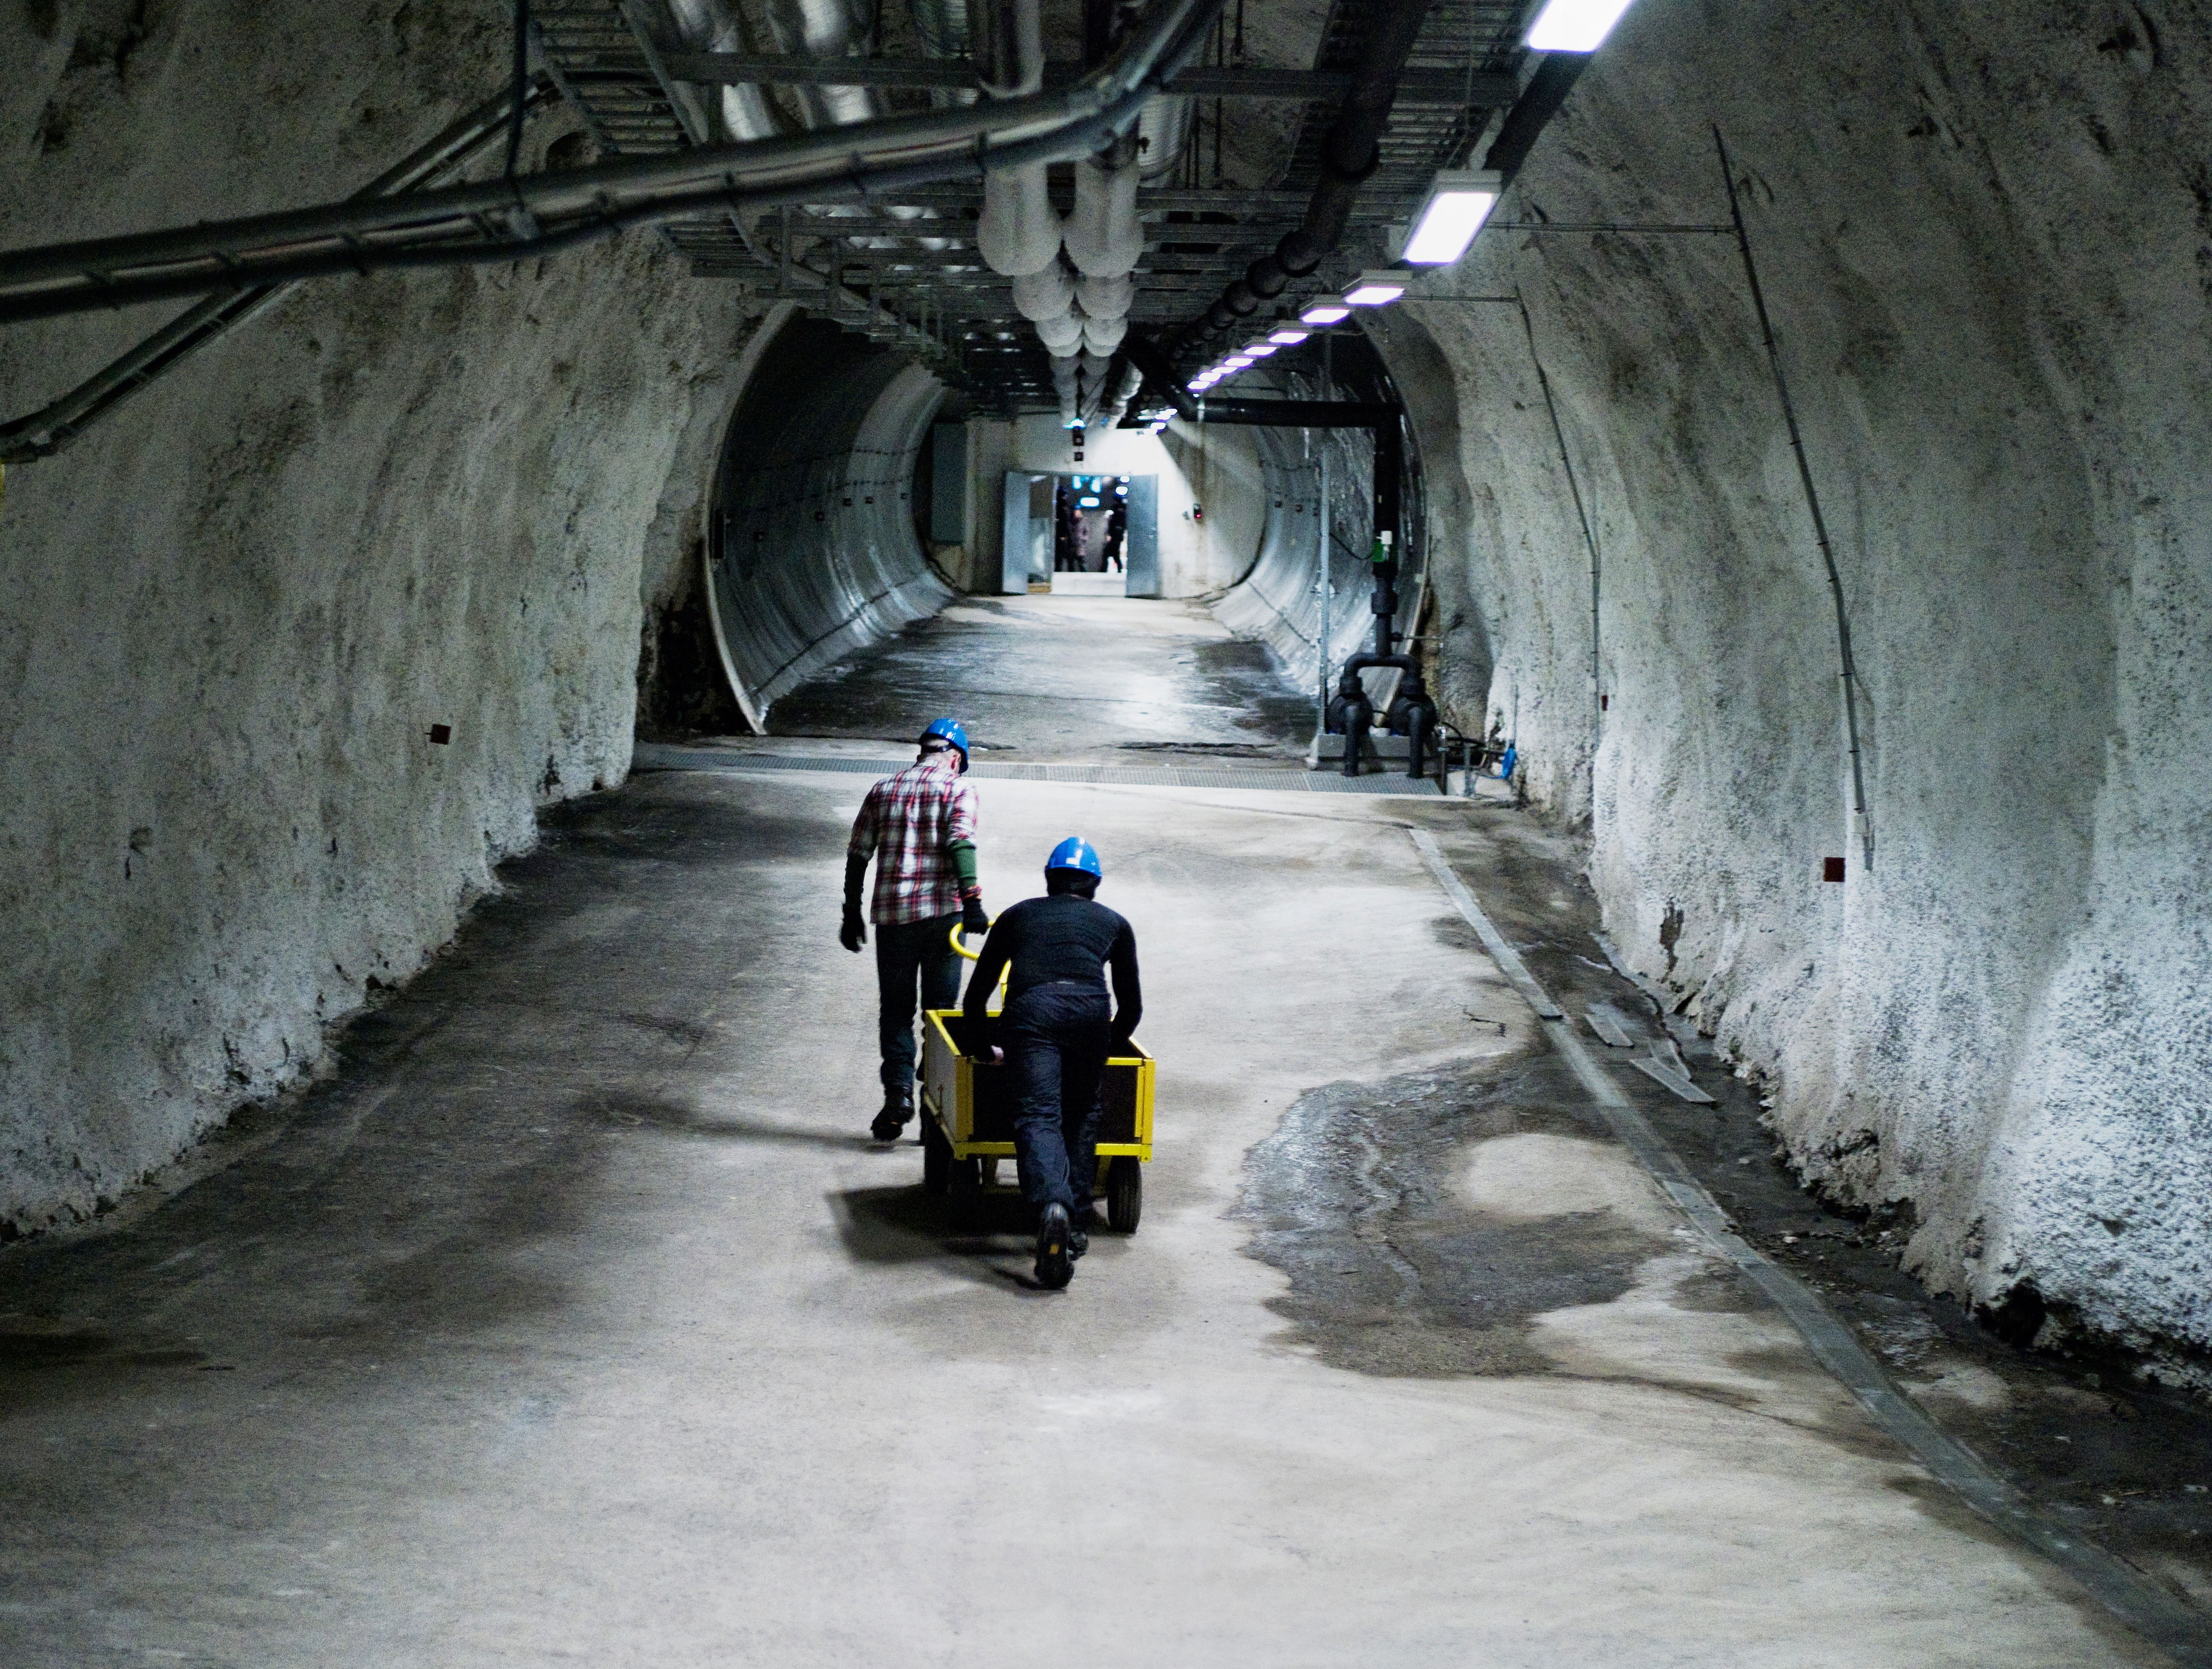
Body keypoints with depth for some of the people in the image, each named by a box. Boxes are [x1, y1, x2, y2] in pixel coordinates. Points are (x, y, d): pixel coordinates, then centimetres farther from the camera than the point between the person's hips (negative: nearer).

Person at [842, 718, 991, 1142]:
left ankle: (898, 1089, -8)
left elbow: (857, 856, 11)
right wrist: (972, 901, -21)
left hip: (892, 914, 2)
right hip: (943, 912, -2)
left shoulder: (883, 790, 13)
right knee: (940, 1010, 7)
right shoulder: (958, 789, 2)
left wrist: (852, 914, 16)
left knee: (895, 1008, 9)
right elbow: (960, 843, -15)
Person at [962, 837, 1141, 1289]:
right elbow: (1131, 1006, 32)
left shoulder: (1019, 915, 33)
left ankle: (1053, 1205, -36)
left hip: (1030, 1008, -1)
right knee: (1081, 1115, 15)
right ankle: (1078, 1224, 6)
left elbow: (977, 992, 34)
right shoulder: (1112, 923, 32)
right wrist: (1108, 1047, 48)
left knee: (1038, 1116, -11)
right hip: (1089, 1009, 1)